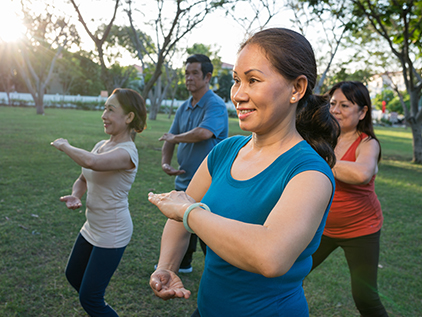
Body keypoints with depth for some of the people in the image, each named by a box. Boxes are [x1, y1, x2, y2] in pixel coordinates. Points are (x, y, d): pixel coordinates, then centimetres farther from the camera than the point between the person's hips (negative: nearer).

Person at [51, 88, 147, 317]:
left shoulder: (126, 152, -24)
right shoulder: (101, 145, 2)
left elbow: (91, 162, -43)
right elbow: (83, 179, 13)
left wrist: (64, 145, -23)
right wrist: (75, 196, -10)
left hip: (112, 234, -9)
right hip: (92, 227, 9)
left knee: (89, 299, 0)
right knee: (73, 276, 27)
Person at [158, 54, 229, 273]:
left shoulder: (216, 105, -15)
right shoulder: (184, 108, 11)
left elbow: (204, 132, -34)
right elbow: (170, 138, 15)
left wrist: (175, 138, -16)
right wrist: (165, 163, -5)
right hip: (184, 181, 8)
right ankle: (182, 264, 43)